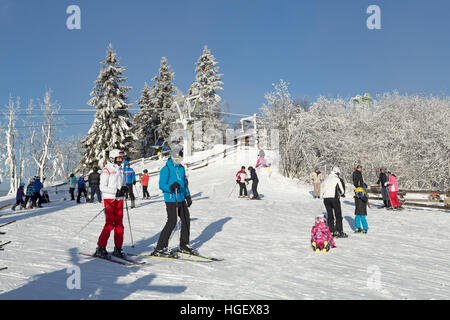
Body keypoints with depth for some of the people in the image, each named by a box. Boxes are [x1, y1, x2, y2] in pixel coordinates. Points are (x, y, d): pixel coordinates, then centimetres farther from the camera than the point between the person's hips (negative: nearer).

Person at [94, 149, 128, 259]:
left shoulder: (120, 170, 16)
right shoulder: (106, 170, -6)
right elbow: (102, 187, -11)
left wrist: (124, 188, 0)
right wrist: (116, 191, -21)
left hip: (119, 200, 7)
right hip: (109, 199, -7)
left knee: (119, 224, 4)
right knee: (110, 224, -11)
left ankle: (118, 249, 11)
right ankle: (100, 248, -2)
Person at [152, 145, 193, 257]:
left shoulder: (181, 168, 14)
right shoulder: (166, 169, -9)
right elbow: (161, 185, -14)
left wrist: (188, 196, 19)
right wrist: (171, 187, -31)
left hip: (181, 199, 8)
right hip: (171, 199, -8)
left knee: (186, 220, 11)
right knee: (172, 222, -12)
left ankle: (184, 245, 27)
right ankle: (160, 248, -5)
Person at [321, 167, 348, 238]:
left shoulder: (326, 179, 17)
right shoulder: (338, 179, 4)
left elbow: (322, 187, 15)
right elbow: (342, 190, 6)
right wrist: (342, 194, 26)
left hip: (325, 198, 4)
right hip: (334, 198, -4)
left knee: (329, 215, 12)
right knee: (338, 215, 5)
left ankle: (331, 231, 10)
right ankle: (338, 231, 2)